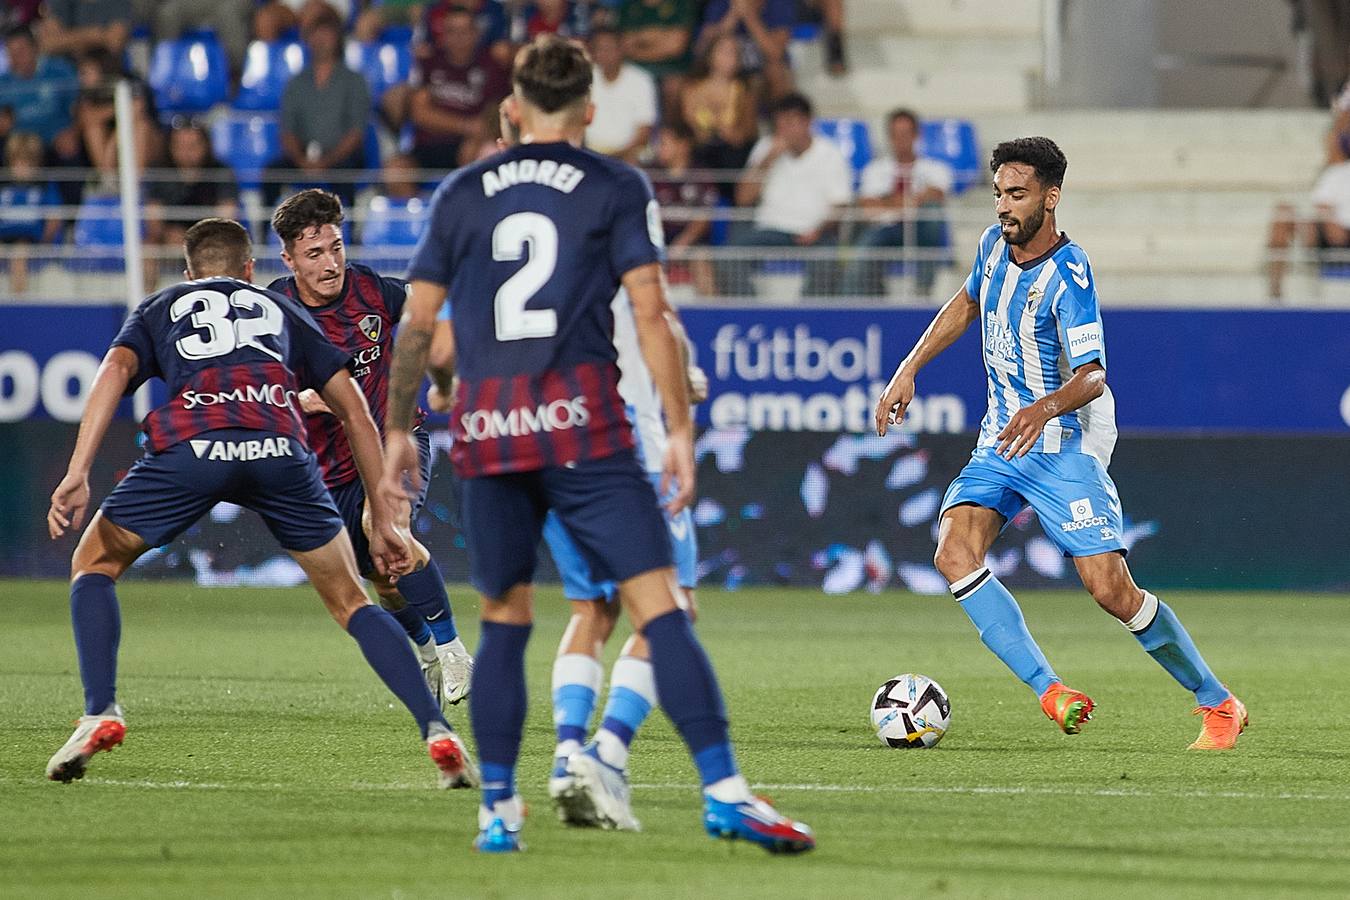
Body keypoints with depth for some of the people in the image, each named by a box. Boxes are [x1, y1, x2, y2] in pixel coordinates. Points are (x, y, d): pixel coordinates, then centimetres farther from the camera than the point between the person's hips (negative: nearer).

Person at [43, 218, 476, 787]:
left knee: (94, 564, 22)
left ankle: (100, 714, 3)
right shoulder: (280, 310, 35)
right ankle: (436, 730, 3)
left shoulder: (160, 309, 32)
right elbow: (354, 410, 28)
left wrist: (77, 475, 0)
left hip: (189, 446, -1)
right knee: (349, 600, 17)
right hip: (279, 450, 1)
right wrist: (382, 520, 32)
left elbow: (116, 369, 10)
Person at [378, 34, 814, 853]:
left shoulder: (462, 194, 13)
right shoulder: (618, 189, 5)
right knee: (659, 605, -9)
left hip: (487, 429, 3)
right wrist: (680, 429, -3)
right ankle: (723, 790, -20)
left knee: (505, 620, 15)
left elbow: (418, 324, 13)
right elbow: (651, 313, -4)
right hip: (582, 419, -3)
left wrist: (398, 429, 22)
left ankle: (498, 809, 12)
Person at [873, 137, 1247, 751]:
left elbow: (1091, 378, -28)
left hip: (1062, 446, -7)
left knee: (1111, 590, -12)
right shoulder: (996, 244, 2)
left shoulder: (1066, 277, -20)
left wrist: (1045, 408, -48)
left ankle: (1218, 705, 7)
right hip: (1001, 439, 7)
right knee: (955, 554, -18)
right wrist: (909, 370, 17)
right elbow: (967, 303, 23)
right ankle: (1051, 694, -19)